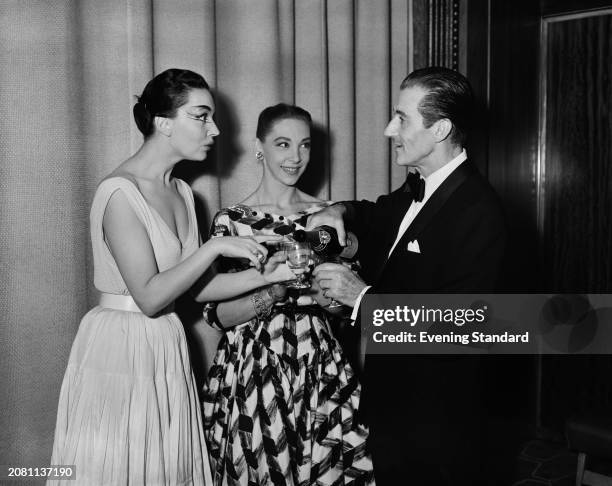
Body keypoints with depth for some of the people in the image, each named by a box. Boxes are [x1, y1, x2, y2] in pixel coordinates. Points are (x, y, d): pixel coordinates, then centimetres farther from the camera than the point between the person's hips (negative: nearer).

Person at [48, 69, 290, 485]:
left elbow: (193, 287, 6)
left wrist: (265, 275, -3)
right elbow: (149, 297, -21)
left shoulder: (181, 192, 8)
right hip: (120, 352, -7)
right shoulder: (120, 192, -16)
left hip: (168, 352, 8)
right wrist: (215, 247, -20)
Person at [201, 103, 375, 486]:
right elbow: (219, 314, -7)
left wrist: (320, 292, -14)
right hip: (253, 370, -2)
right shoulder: (232, 220, -4)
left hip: (318, 367, 2)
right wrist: (274, 290, -22)